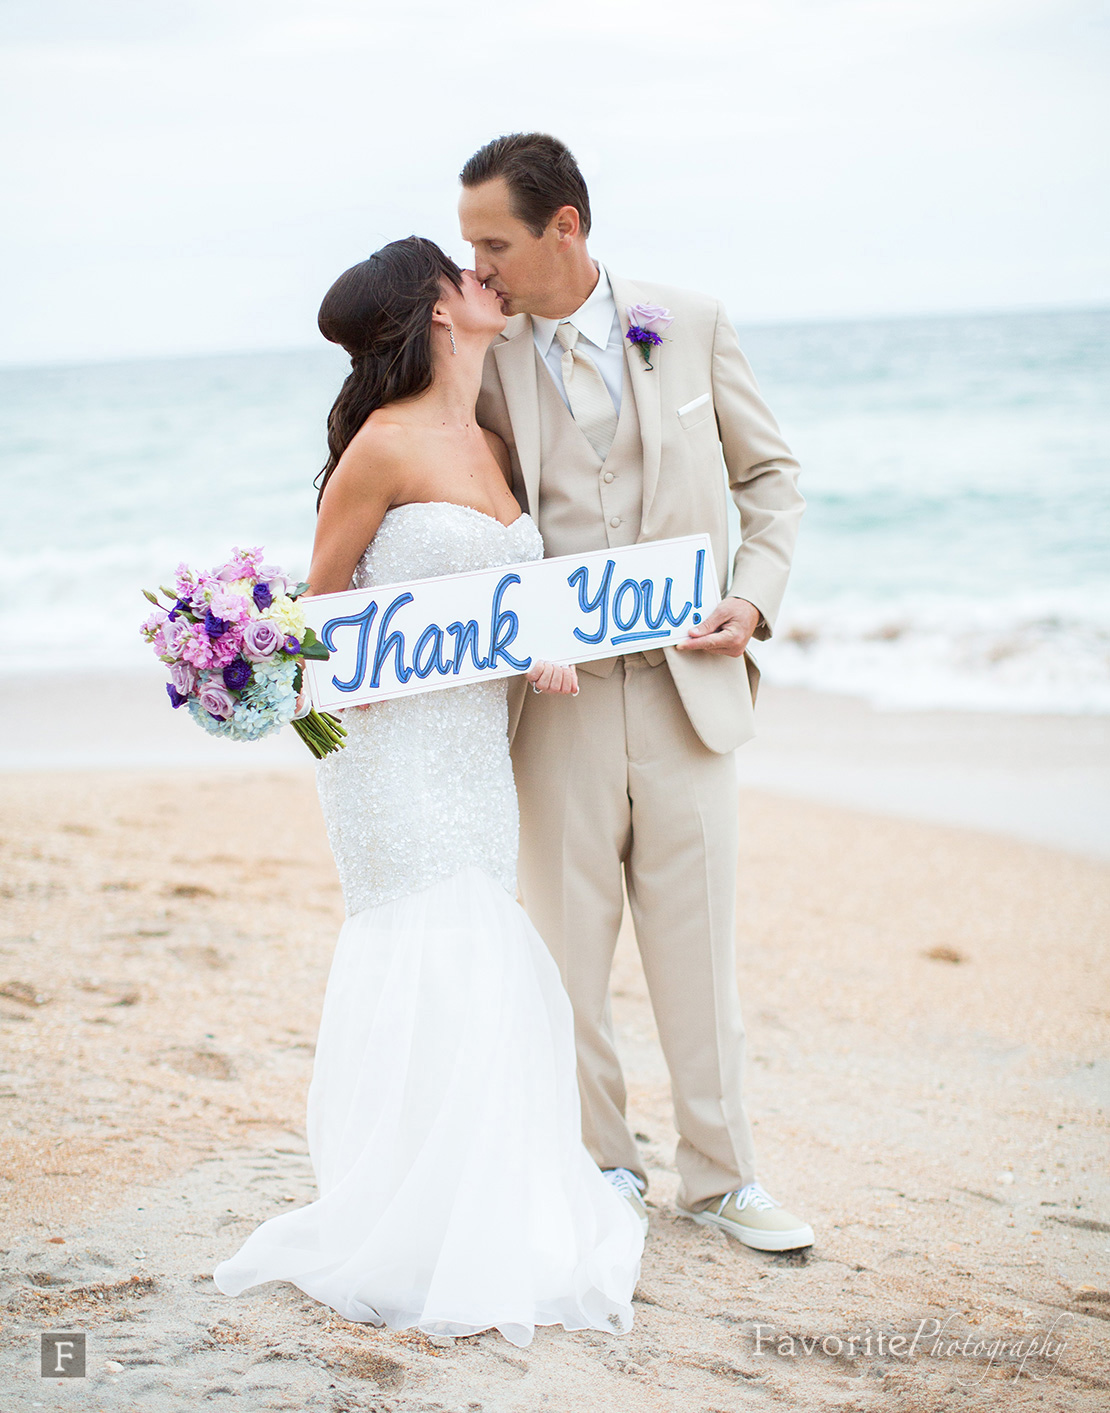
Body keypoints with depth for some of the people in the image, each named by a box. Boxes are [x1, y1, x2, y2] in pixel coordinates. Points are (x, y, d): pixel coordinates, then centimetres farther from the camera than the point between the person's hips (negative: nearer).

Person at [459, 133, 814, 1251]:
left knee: (698, 941, 7)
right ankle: (601, 1169, 23)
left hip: (686, 687, 0)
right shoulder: (485, 358, 2)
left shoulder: (691, 325, 4)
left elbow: (770, 475, 10)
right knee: (568, 946, 6)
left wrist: (753, 596, -3)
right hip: (556, 698, 0)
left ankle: (719, 1176, 21)